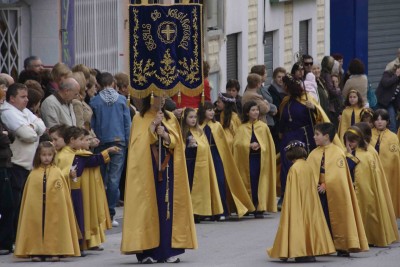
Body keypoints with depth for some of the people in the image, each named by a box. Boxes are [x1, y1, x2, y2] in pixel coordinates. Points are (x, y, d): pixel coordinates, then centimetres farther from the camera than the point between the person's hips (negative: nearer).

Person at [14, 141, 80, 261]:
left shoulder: (57, 172, 2)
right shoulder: (34, 174, 3)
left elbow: (63, 193, 1)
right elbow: (29, 195, 5)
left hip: (54, 208, -1)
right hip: (36, 209, 1)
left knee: (54, 228, 1)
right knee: (37, 227, 2)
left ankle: (55, 251, 6)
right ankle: (37, 252, 7)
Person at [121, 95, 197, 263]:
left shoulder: (170, 118, 12)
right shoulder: (139, 119, 2)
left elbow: (177, 142, 3)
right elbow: (139, 143, -10)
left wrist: (165, 135, -15)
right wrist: (153, 125, -13)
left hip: (167, 169, 3)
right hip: (147, 170, -3)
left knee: (168, 206, -1)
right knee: (148, 205, -6)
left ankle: (168, 250, 0)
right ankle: (147, 251, -6)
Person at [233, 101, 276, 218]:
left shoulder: (263, 127, 6)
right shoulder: (242, 128, 7)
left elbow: (269, 144, 6)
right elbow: (237, 143, -3)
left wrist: (259, 145, -9)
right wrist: (249, 145, -16)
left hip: (261, 159, 0)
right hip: (248, 159, 0)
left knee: (261, 184, -3)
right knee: (251, 184, -2)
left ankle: (260, 208, -1)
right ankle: (253, 208, 4)